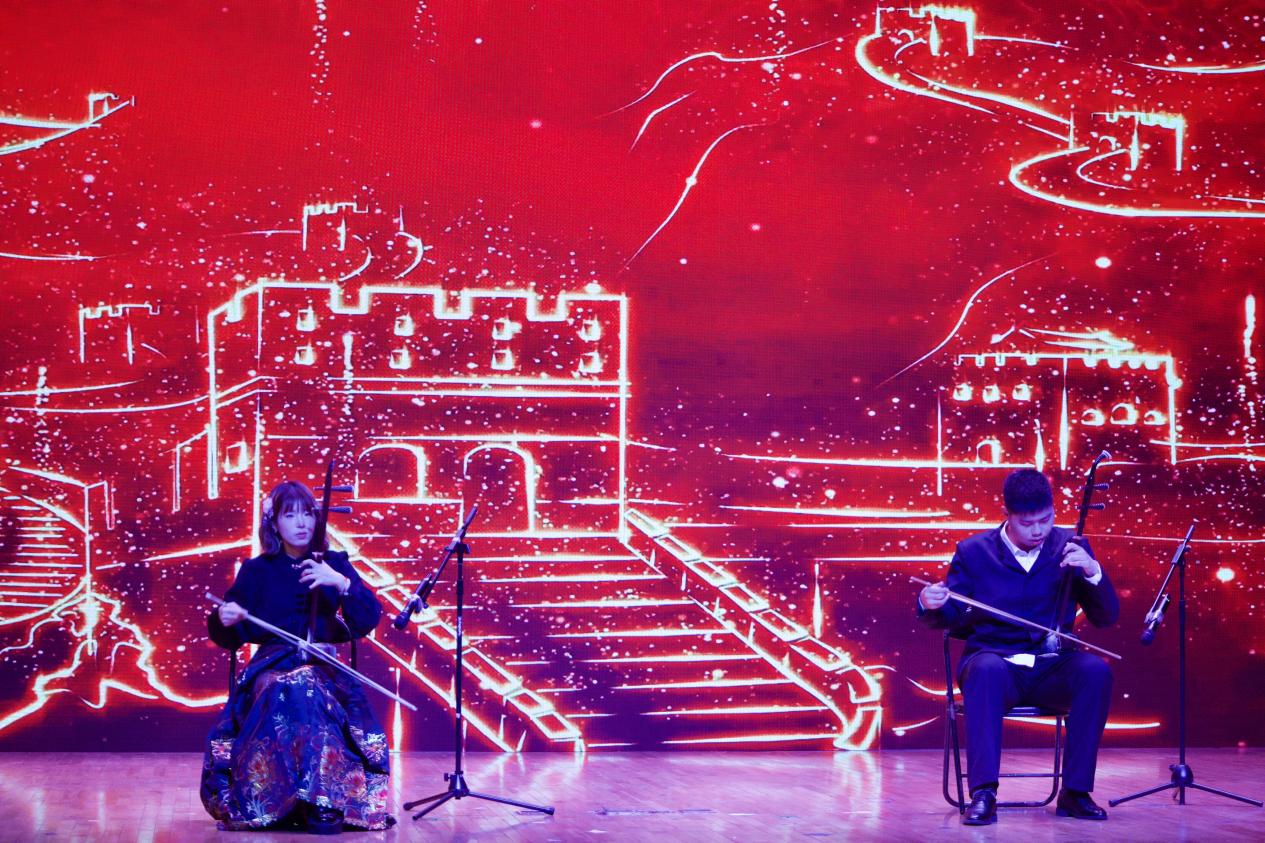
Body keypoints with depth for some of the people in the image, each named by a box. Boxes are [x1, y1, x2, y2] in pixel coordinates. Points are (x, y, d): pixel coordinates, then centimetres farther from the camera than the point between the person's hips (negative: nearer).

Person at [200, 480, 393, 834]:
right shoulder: (257, 571, 9)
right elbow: (228, 638, 8)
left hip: (323, 663, 0)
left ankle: (323, 804, -35)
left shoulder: (334, 564, 11)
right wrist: (223, 619, -16)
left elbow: (368, 620, -1)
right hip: (272, 665, 0)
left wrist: (341, 582, -16)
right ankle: (322, 800, -34)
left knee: (309, 690, -36)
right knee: (286, 693, -37)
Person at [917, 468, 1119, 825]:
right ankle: (983, 794, -39)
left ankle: (1075, 791, -22)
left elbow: (1106, 617, 3)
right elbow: (950, 618, 7)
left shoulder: (1070, 547, 6)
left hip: (1052, 668, 2)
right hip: (995, 659, -2)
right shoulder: (974, 552, 4)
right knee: (986, 669, -37)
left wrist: (1093, 572, -16)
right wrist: (931, 604, -17)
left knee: (1096, 670, -30)